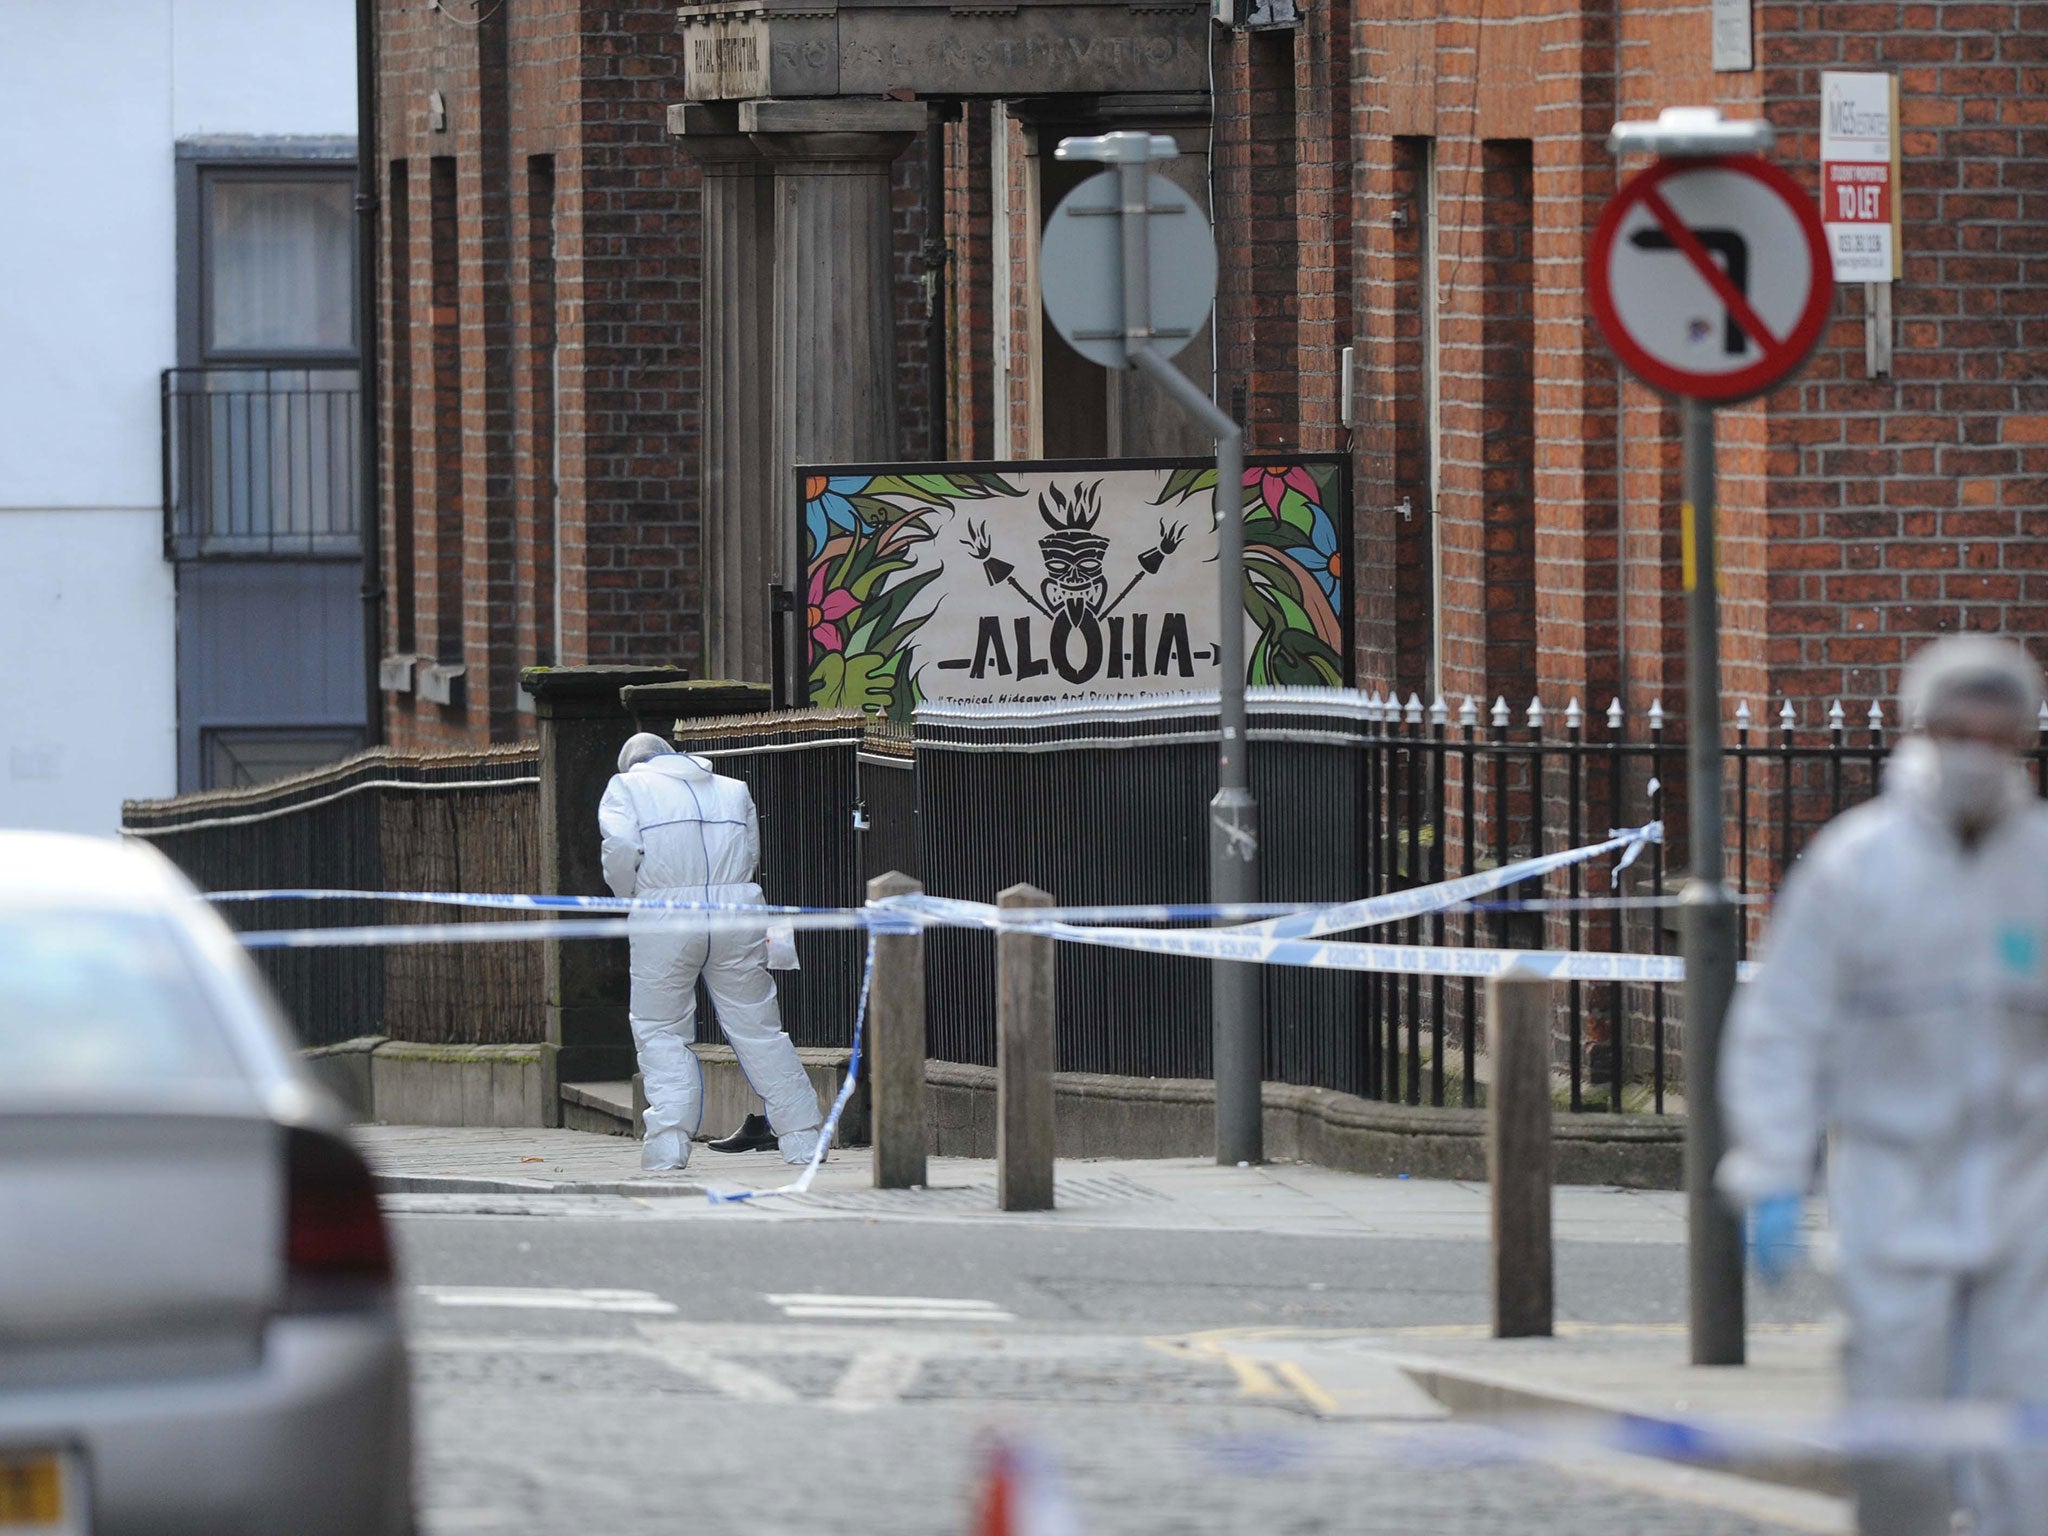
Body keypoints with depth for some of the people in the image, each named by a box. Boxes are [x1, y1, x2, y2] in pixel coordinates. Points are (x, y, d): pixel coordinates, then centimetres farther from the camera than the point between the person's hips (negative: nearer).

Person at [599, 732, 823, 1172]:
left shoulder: (627, 788, 10)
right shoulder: (733, 790, 21)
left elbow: (620, 851, -6)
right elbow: (752, 854, 12)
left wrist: (632, 895, 10)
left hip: (664, 921, -3)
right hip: (736, 915, 3)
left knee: (661, 1032, 4)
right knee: (758, 1028, 8)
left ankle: (669, 1143, -9)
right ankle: (802, 1139, 7)